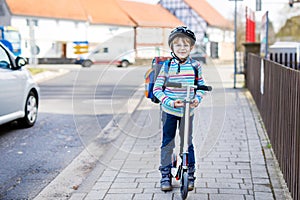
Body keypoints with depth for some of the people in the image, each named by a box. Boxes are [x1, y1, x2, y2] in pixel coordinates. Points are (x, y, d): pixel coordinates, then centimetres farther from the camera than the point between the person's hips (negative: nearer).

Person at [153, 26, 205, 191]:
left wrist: (197, 99, -10)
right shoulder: (167, 66, -8)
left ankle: (190, 175, 22)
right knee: (167, 143, 6)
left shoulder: (195, 66, -2)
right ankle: (165, 175, 18)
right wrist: (170, 102, -18)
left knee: (187, 143, 7)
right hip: (169, 111, -1)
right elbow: (157, 88, -7)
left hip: (187, 111, 1)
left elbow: (201, 86, 8)